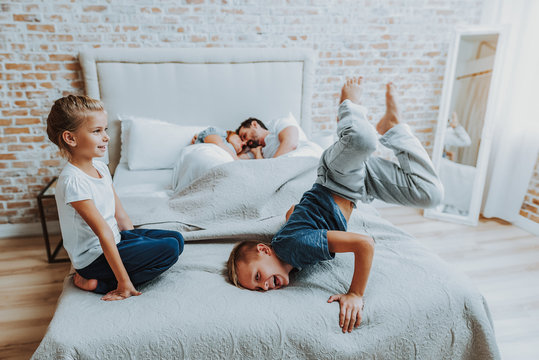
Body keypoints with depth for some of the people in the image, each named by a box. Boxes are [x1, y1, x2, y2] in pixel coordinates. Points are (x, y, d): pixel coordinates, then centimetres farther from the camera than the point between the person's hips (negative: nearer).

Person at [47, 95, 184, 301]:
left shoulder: (100, 168, 3)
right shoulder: (73, 181, -24)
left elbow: (120, 214, 9)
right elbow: (104, 233, -27)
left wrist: (136, 243, 8)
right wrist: (124, 281, -24)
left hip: (116, 239, 9)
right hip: (94, 256, -9)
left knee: (176, 238, 3)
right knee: (169, 249, -18)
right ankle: (98, 283, -6)